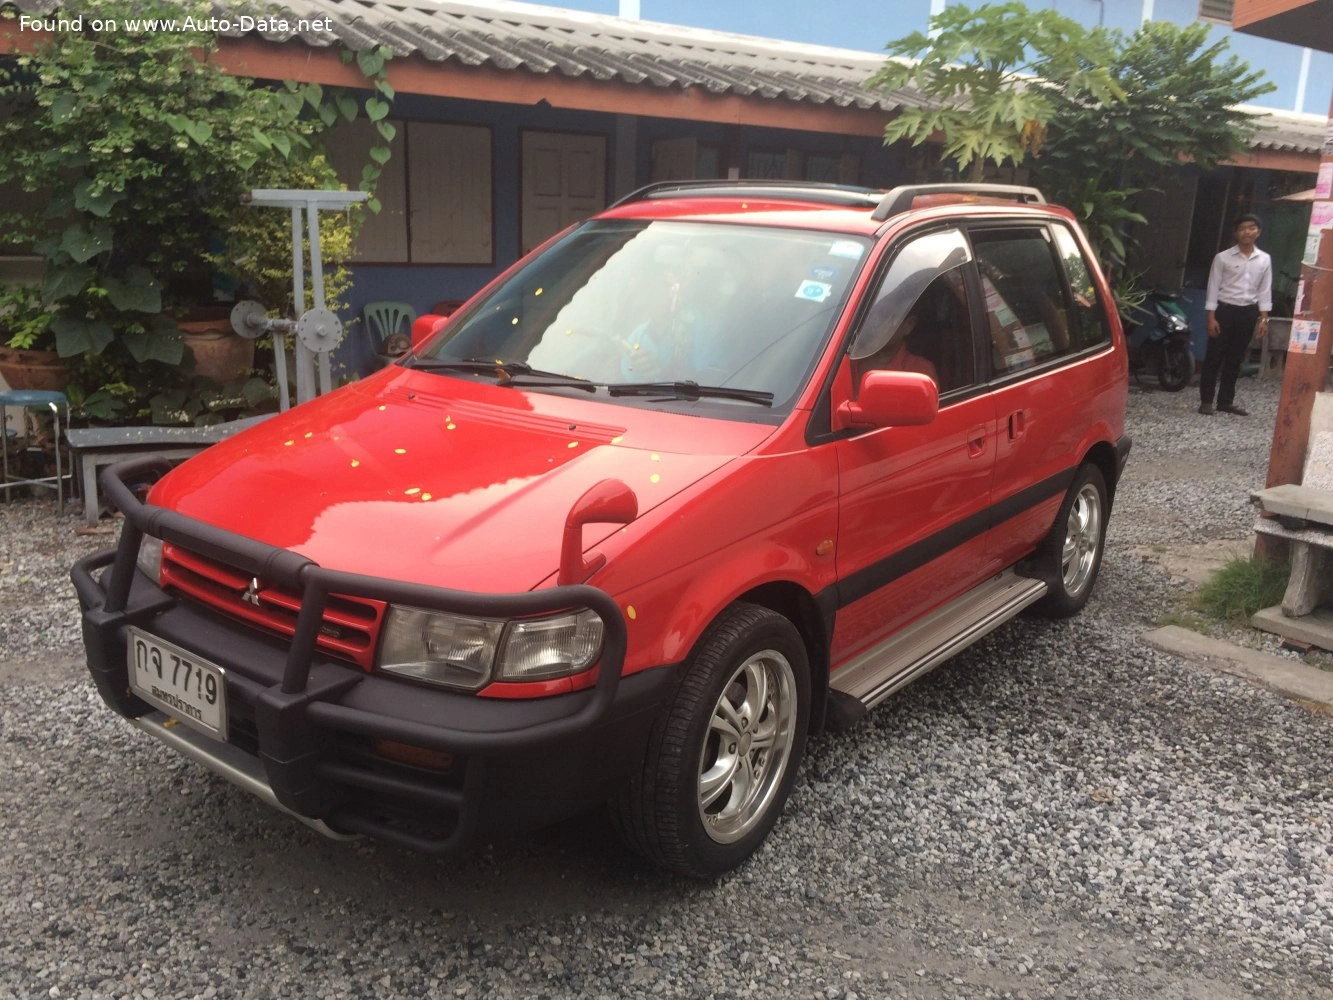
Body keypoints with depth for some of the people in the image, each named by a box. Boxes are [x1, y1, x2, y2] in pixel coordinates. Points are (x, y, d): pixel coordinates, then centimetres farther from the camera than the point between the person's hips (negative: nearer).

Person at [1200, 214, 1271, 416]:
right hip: (1225, 310, -3)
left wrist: (1263, 319, 2)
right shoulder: (1223, 258, -4)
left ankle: (1226, 401, 17)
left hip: (1248, 313, 3)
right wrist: (1211, 317, -10)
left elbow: (1264, 291, 8)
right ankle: (1206, 400, 5)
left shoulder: (1264, 260, 6)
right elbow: (1213, 288, -5)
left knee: (1235, 359, 9)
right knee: (1214, 357, -1)